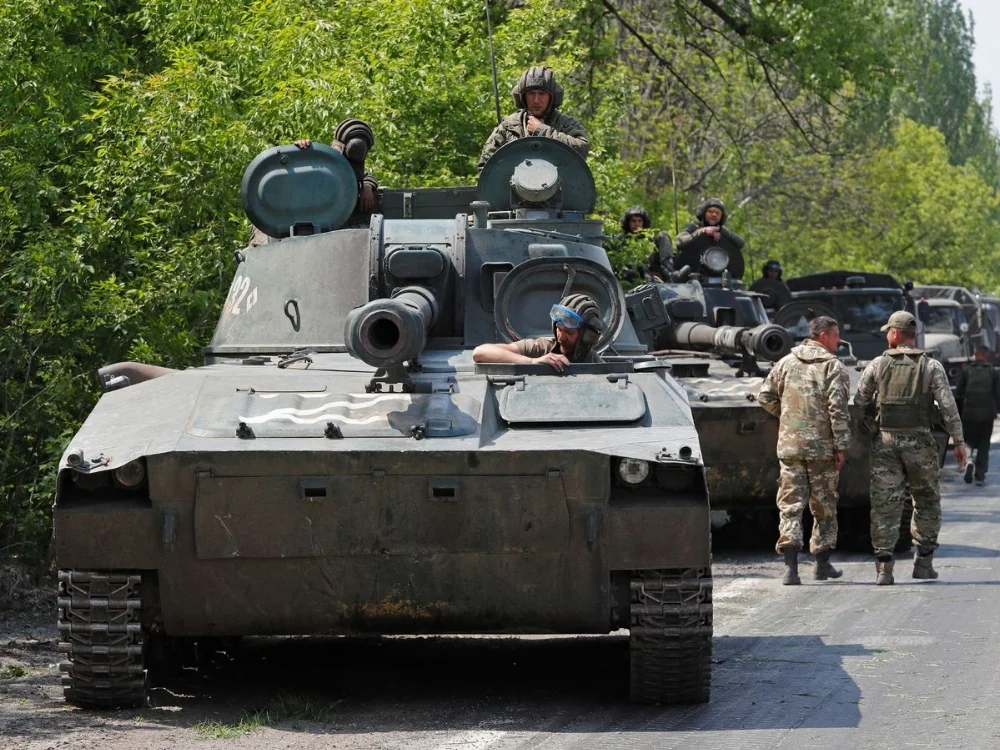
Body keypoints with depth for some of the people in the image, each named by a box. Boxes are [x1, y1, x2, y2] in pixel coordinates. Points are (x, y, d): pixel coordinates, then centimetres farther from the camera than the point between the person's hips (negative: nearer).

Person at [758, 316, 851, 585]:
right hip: (822, 446, -3)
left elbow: (765, 398, 9)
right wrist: (841, 446, -10)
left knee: (790, 504, 1)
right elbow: (838, 409, -14)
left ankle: (791, 565, -13)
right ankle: (822, 563, 20)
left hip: (790, 445, 3)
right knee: (824, 505, 12)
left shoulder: (786, 363, 7)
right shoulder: (833, 366, -7)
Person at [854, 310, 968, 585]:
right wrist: (959, 441, -1)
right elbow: (948, 406, -6)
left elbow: (859, 404, 4)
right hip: (919, 442, -1)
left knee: (884, 503, 1)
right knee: (926, 501, 15)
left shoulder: (877, 365, 3)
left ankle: (884, 566, -7)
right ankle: (923, 561, 14)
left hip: (885, 441, 1)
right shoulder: (931, 367, 0)